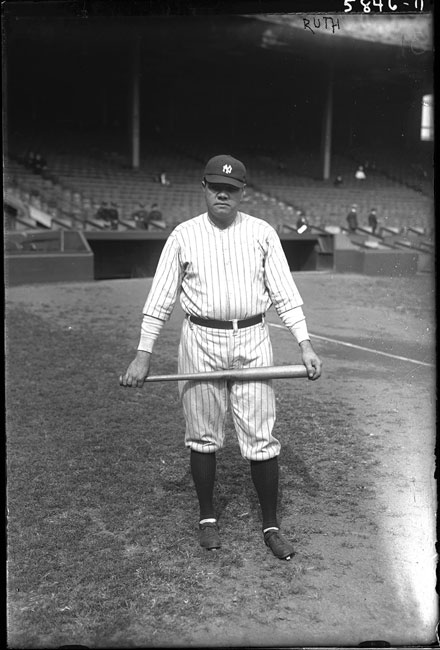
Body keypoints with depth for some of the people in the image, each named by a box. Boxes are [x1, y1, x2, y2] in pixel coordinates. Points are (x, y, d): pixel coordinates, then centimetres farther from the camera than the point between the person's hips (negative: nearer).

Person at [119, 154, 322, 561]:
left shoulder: (263, 233, 4)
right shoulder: (184, 235, 3)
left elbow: (285, 293, 1)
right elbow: (160, 298, 3)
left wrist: (305, 344, -10)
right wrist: (143, 354, -2)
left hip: (252, 342, 0)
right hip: (201, 342, 0)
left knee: (262, 438, 0)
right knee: (203, 436, 8)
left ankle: (271, 525, 16)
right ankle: (208, 518, 27)